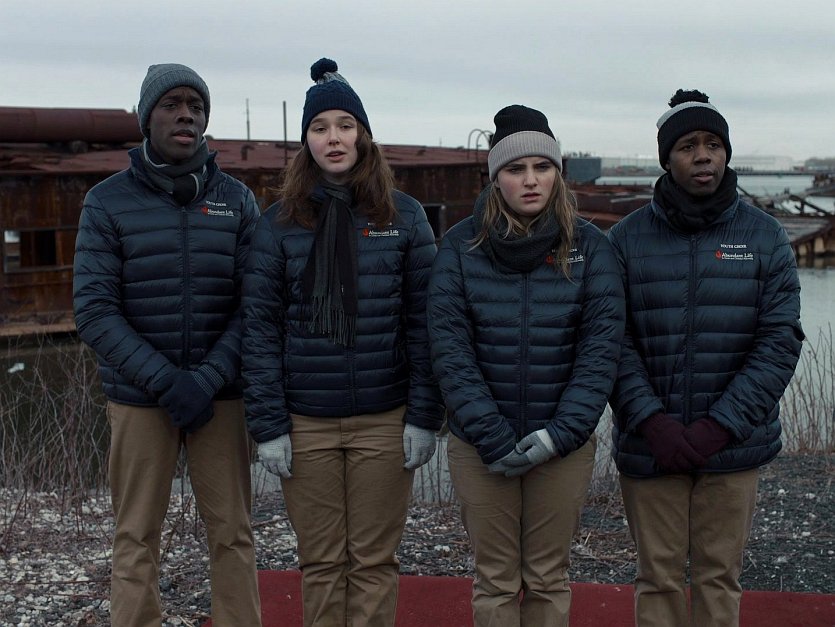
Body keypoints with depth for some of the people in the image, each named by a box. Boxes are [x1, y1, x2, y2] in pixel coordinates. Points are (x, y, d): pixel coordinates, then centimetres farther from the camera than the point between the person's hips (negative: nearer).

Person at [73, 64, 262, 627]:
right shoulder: (108, 201, 0)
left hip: (220, 395, 1)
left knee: (233, 534, 5)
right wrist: (164, 380, -16)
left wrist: (209, 379, -14)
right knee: (137, 539, 5)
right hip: (138, 399, -1)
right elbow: (94, 311, -7)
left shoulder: (236, 200, 4)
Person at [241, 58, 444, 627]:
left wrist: (424, 416, -5)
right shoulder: (279, 222, 2)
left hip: (384, 420, 0)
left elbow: (423, 321, 1)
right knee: (321, 563, 10)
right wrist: (268, 425, -5)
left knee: (374, 561, 8)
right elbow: (260, 327, 0)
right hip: (306, 423, 1)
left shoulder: (404, 215, 2)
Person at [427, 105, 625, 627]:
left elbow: (602, 348, -6)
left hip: (564, 445, 0)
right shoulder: (461, 246, -2)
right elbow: (450, 348, -8)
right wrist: (491, 438, -15)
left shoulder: (589, 245, -1)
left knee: (548, 579, 12)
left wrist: (562, 432, -16)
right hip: (478, 445, 0)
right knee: (495, 580, 9)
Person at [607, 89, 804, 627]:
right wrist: (650, 421, -16)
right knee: (660, 578, 7)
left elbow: (780, 341, -4)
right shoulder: (627, 239, 1)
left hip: (735, 443, 1)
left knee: (720, 577, 9)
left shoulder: (765, 237, 2)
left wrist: (720, 426, -13)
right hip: (649, 443, 0)